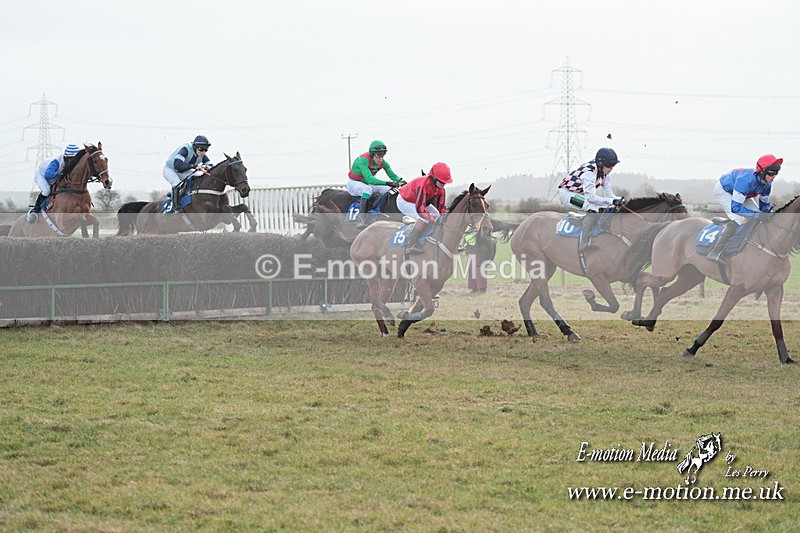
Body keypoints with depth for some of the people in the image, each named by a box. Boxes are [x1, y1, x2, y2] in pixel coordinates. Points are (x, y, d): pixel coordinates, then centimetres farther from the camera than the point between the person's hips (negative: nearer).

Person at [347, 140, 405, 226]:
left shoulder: (382, 162, -9)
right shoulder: (363, 160, -31)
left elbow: (392, 175, -11)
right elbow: (369, 179, -42)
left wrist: (400, 181, -34)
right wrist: (387, 183, -50)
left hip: (366, 183, 7)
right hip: (354, 183, -7)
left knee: (389, 190, -6)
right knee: (368, 189, -37)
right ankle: (361, 219, -44)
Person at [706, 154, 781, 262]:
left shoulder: (767, 184, -19)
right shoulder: (746, 180, -43)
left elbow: (764, 204, 0)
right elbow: (735, 208, -43)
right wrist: (757, 215, -42)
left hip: (740, 194, 8)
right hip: (723, 190, -8)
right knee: (738, 219, -24)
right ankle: (714, 253, -24)